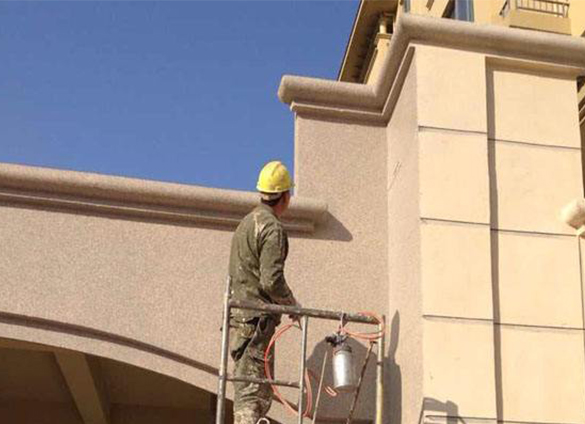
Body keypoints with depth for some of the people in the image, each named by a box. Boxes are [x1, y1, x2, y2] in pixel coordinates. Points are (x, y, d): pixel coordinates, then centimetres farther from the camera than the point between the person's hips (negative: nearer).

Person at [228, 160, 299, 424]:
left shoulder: (246, 223, 19)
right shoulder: (272, 228, -11)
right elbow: (272, 280, -19)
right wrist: (293, 306, -3)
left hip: (238, 316, 9)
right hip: (257, 318, -9)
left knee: (246, 388, 12)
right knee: (254, 391, -10)